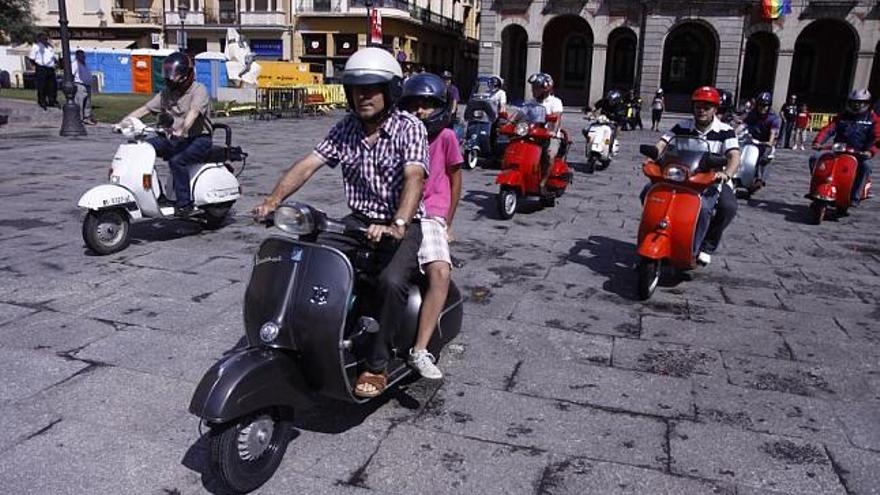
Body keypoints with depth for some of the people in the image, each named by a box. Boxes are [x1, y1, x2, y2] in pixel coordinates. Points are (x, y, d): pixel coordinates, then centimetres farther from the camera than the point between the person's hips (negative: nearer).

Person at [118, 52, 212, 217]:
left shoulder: (199, 90, -10)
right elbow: (144, 109, 11)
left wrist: (183, 129, -48)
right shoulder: (166, 93, 13)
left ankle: (185, 204, -25)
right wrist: (122, 123, -2)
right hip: (173, 138, 7)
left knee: (176, 160, -32)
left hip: (198, 139, -7)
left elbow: (194, 112, -29)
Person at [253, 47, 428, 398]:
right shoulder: (346, 128, 4)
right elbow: (308, 164, -4)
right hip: (358, 220, 5)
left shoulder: (409, 128, -12)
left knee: (392, 281, -32)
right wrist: (273, 200, -20)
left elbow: (414, 178, -28)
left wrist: (396, 226, -44)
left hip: (403, 224, -5)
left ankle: (377, 365, -13)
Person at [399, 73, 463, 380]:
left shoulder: (445, 137, 3)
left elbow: (455, 180, 12)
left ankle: (419, 351, -22)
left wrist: (447, 223, 14)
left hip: (430, 217, -2)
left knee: (440, 272, -27)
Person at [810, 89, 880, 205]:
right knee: (815, 158, -17)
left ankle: (855, 197, -28)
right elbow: (828, 129, -1)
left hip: (859, 154, -3)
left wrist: (870, 151, -28)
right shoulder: (842, 116, 13)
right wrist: (818, 142, -20)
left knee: (866, 165, -35)